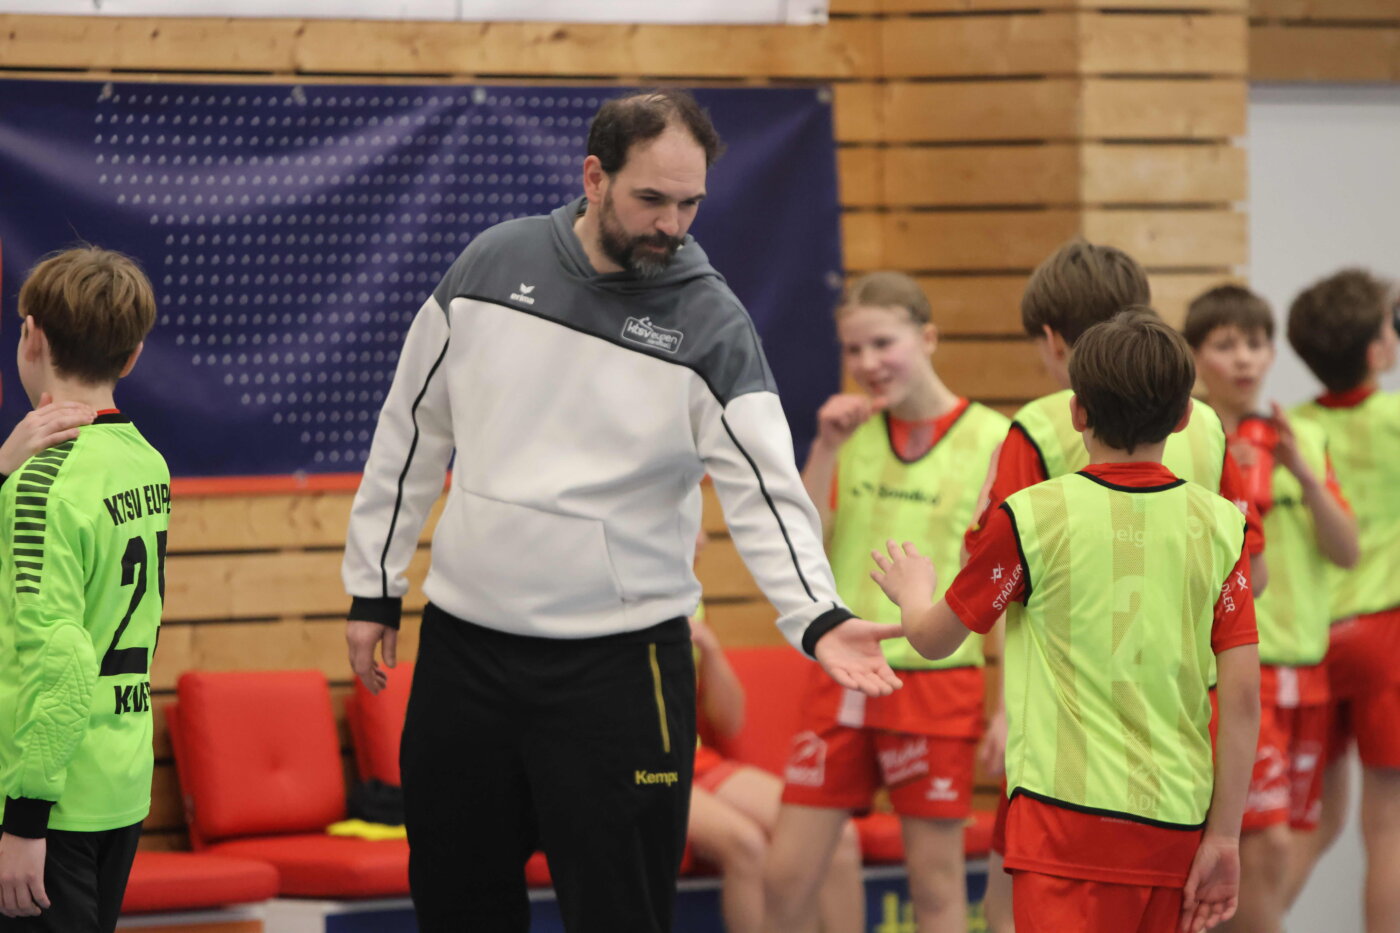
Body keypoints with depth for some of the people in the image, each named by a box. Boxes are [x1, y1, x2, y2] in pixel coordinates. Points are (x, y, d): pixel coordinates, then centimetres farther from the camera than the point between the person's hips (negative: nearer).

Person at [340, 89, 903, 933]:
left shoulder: (711, 325, -8)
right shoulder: (493, 265, 1)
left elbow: (767, 491, -15)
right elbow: (413, 429, 11)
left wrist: (818, 617, -31)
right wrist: (374, 586, 12)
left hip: (619, 665, -3)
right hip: (463, 642, 3)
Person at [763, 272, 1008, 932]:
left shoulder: (992, 440, -5)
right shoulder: (849, 432, 8)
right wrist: (825, 451, -9)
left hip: (935, 679, -4)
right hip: (841, 678, 4)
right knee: (788, 877, 3)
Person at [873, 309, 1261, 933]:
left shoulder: (1032, 517, -5)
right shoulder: (1219, 524, 1)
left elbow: (934, 639, 9)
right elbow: (1243, 698, -1)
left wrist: (912, 589, 32)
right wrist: (1224, 837, 5)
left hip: (1068, 816, -4)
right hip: (1177, 824, 4)